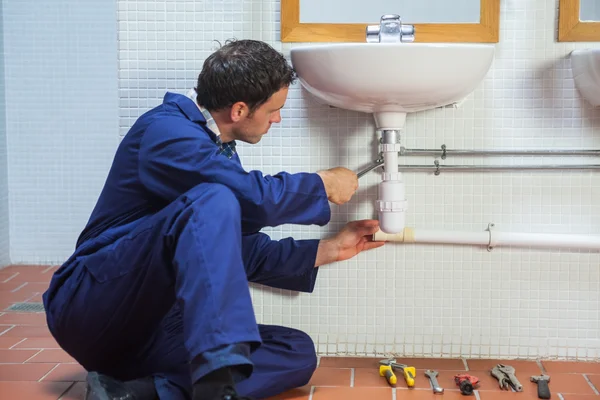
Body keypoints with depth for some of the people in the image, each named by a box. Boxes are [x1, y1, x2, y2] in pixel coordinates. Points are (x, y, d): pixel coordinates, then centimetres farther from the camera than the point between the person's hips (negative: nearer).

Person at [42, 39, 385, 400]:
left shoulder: (220, 152, 14)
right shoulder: (165, 130, -14)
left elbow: (244, 255, 19)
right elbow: (257, 198, -26)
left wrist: (330, 249, 16)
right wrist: (324, 184, -7)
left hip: (148, 331, 9)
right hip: (91, 305, -9)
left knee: (298, 352, -5)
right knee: (213, 202, -29)